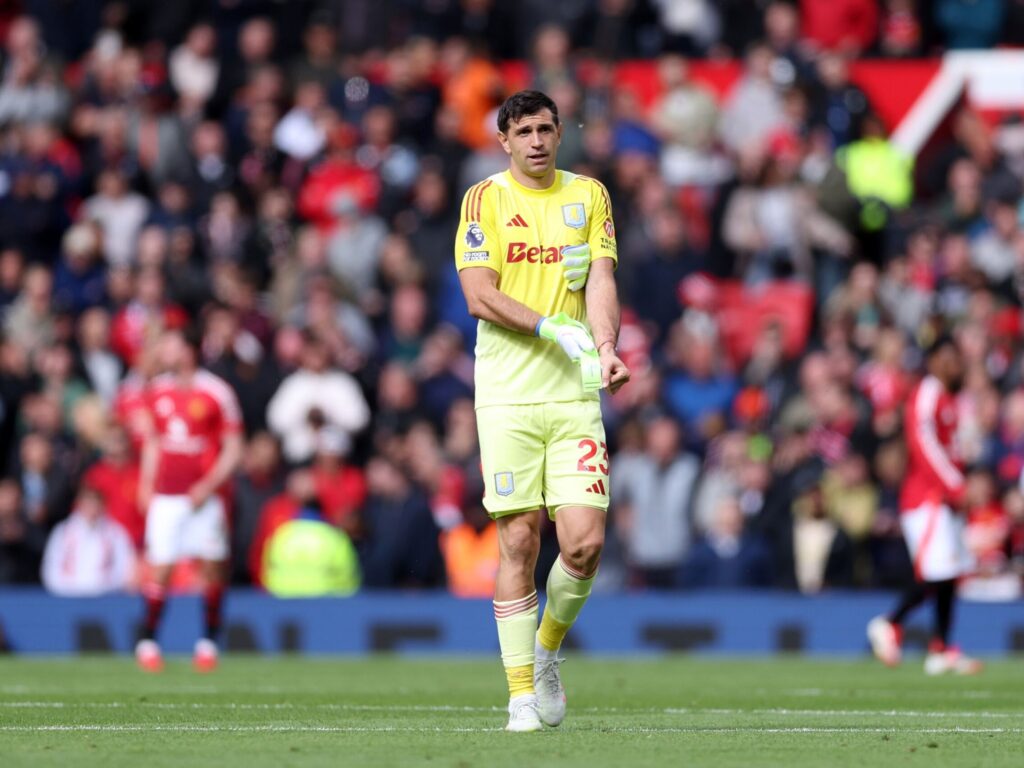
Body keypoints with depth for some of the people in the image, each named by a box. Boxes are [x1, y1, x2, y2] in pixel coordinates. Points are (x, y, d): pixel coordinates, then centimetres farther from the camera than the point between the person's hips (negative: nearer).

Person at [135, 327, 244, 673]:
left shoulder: (216, 393, -5)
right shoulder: (157, 391, 8)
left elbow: (233, 449, -2)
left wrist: (208, 485, -12)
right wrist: (146, 484, 10)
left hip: (204, 497, -2)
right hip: (165, 497, 2)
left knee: (211, 567, 1)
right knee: (160, 568, -6)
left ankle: (208, 642, 11)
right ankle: (148, 642, -1)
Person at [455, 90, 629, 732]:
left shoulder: (589, 195, 12)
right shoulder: (485, 199, 3)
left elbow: (601, 281, 3)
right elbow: (479, 294, -6)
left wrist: (606, 348, -15)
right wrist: (552, 329, -18)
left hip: (576, 393, 2)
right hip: (507, 395, -2)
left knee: (586, 541, -7)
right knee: (519, 541, -4)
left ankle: (548, 651, 19)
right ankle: (522, 691, 4)